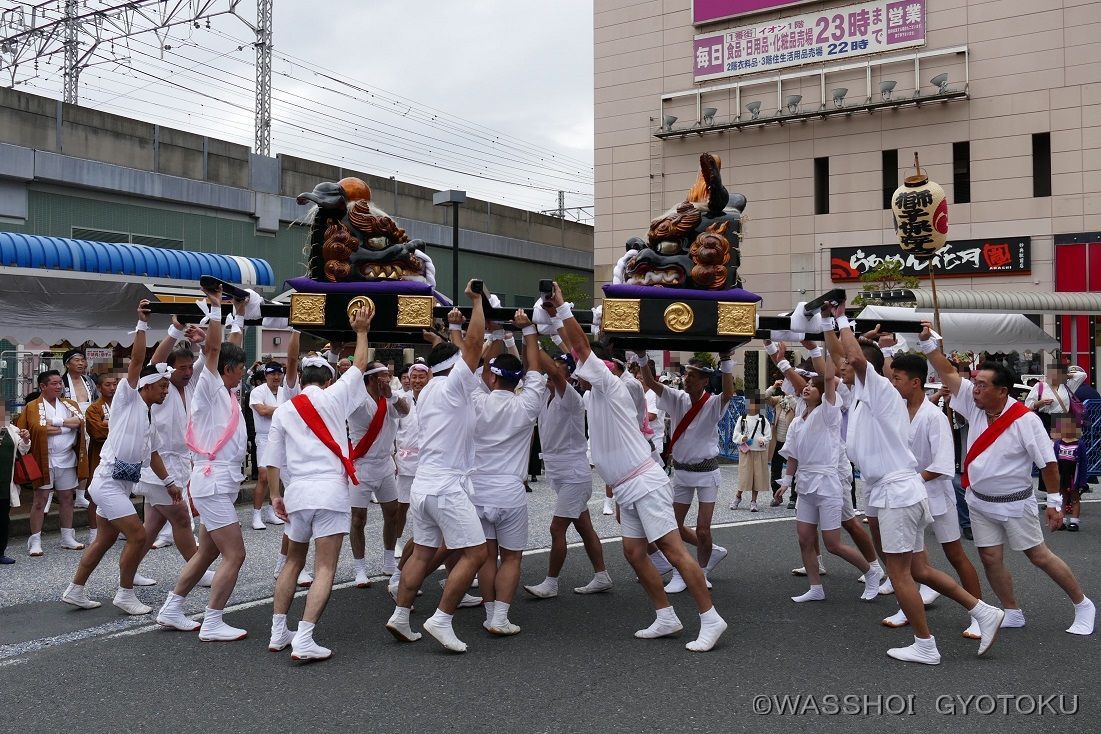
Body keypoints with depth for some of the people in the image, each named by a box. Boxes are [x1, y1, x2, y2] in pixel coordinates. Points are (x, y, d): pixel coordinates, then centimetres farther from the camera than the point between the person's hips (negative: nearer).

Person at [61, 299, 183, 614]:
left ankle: (75, 590, 25)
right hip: (108, 482, -9)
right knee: (138, 535, -10)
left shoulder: (148, 419, 16)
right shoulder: (127, 398, -7)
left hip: (121, 484, 9)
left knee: (105, 540, 15)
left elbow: (153, 454, 24)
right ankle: (125, 594, 1)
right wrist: (142, 323, -21)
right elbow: (136, 361, -18)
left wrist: (169, 481, 23)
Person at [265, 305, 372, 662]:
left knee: (293, 562, 20)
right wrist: (361, 332, 27)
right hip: (331, 491, -4)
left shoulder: (283, 411, 9)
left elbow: (272, 459, 8)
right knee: (324, 569, -5)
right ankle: (303, 641, -13)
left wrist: (275, 495, 16)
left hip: (297, 492, 4)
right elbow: (359, 365, 15)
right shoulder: (334, 397, 1)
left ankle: (278, 632, 22)